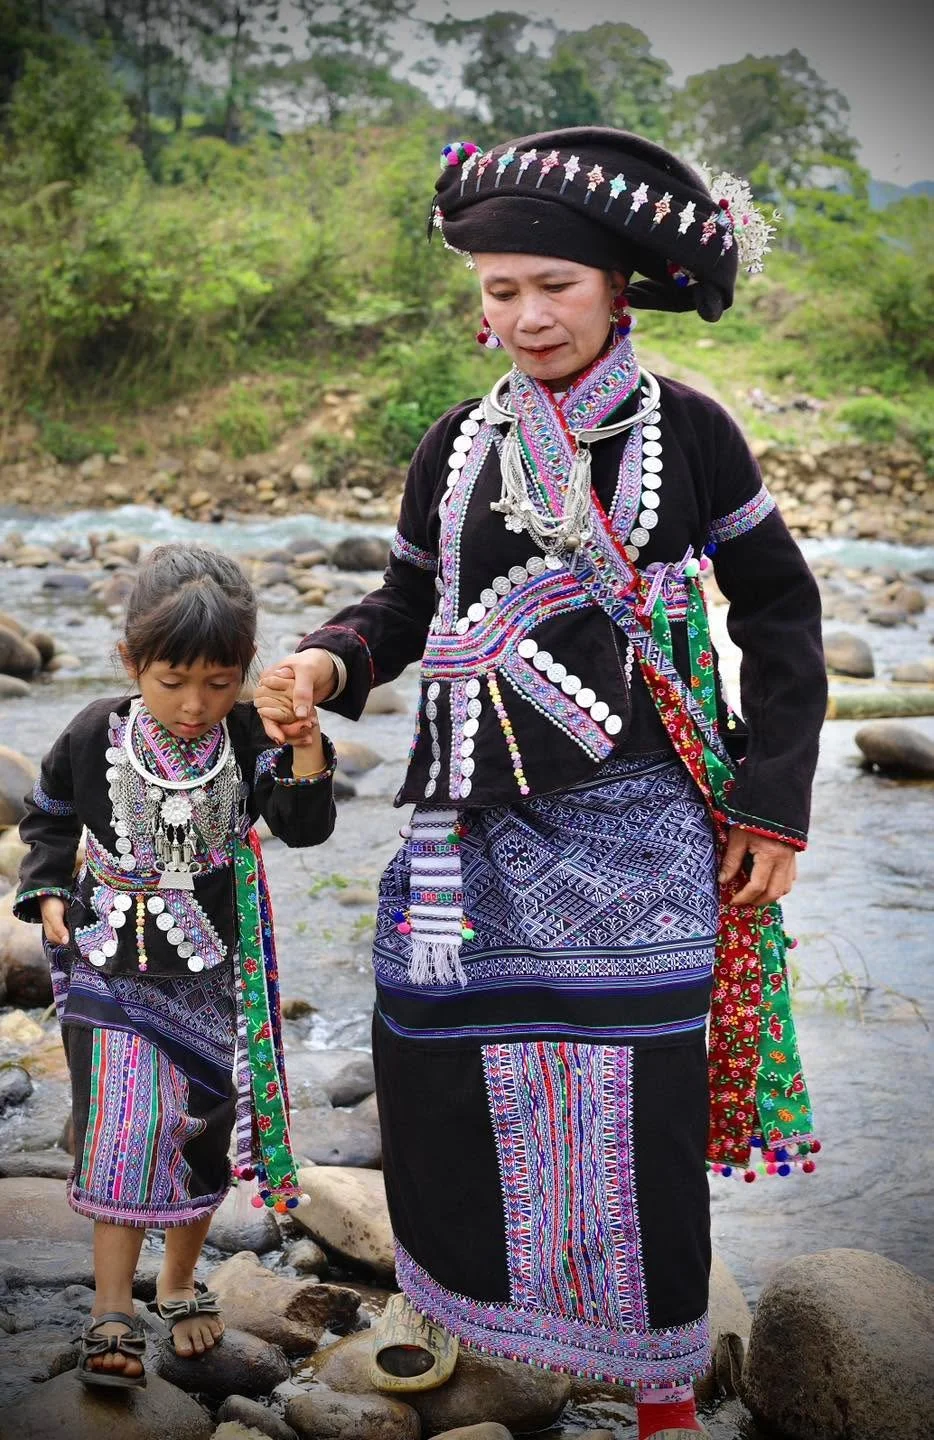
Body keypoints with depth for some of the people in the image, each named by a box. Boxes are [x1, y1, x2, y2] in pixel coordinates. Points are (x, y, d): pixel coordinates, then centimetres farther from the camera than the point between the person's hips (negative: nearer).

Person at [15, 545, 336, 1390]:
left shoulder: (248, 740, -11)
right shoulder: (97, 736, -9)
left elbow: (304, 828, -23)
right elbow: (49, 817, 9)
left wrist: (308, 763, -39)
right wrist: (47, 891, -3)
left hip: (213, 973, 1)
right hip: (112, 966, -1)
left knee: (204, 1133, 12)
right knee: (125, 1131, -10)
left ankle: (180, 1285, 34)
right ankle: (112, 1317, 2)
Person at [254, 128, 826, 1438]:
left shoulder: (684, 432, -1)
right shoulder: (459, 445, 8)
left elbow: (780, 613, 3)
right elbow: (408, 605, 15)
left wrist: (772, 803, -2)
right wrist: (328, 661, -7)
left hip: (635, 824, -3)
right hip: (475, 824, 4)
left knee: (636, 1095, -2)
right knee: (433, 1067, 6)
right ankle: (449, 1291, 35)